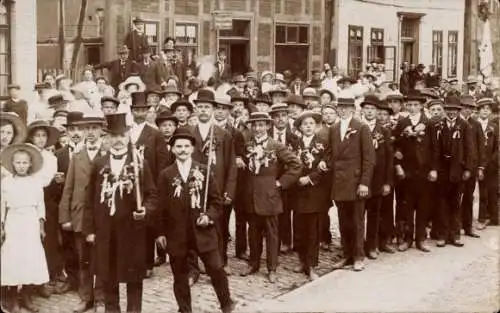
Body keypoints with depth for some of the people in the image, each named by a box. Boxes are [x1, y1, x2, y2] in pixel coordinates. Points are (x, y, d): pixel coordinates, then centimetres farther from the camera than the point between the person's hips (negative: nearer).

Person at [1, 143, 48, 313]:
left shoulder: (37, 181, 3)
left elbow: (40, 205, 6)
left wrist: (41, 226, 3)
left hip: (31, 224, 1)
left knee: (32, 261, -1)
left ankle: (27, 297, 14)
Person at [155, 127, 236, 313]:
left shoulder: (203, 171, 3)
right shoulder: (166, 175, 2)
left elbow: (216, 200, 6)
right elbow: (161, 205, 4)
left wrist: (210, 216, -11)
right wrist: (161, 232, 1)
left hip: (202, 231, 0)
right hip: (176, 234, 0)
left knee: (216, 269, 1)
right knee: (180, 275, 9)